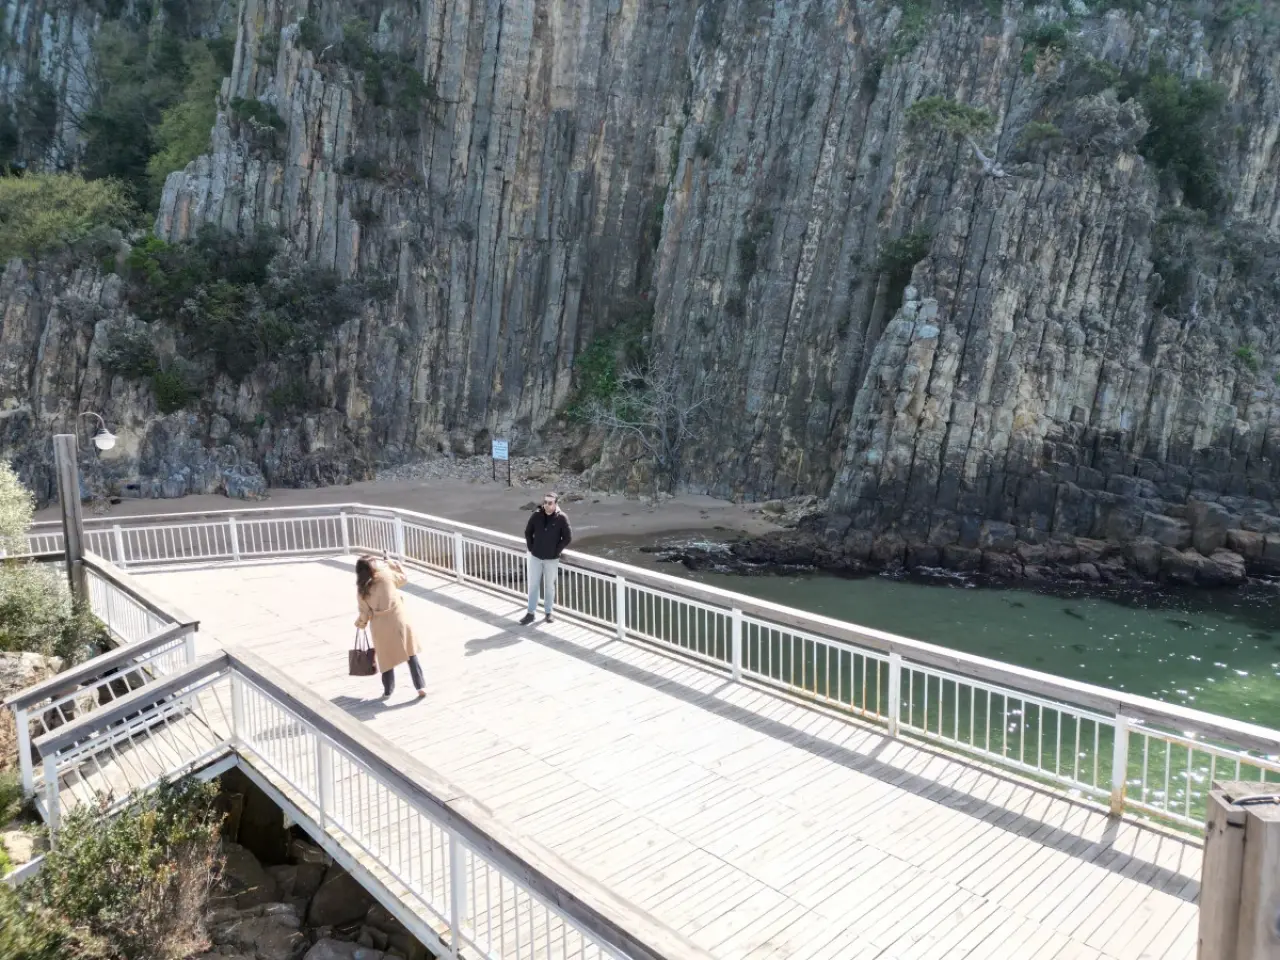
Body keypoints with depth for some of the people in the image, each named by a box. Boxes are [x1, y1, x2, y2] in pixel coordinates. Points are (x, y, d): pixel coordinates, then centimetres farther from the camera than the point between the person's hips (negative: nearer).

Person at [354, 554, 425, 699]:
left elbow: (365, 612, 1)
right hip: (398, 621, -2)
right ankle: (421, 687, 8)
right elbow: (404, 578, 8)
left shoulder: (361, 590, -3)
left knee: (386, 659, 17)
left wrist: (360, 623, 21)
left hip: (380, 627, 2)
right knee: (411, 655, 8)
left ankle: (388, 691, 25)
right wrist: (391, 563, 17)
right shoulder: (386, 576, -10)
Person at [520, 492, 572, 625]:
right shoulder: (537, 515, -5)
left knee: (549, 586, 10)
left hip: (552, 559, -2)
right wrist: (531, 548, 2)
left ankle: (548, 613, 22)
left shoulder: (561, 518, -13)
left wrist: (556, 551, -8)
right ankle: (530, 613, 17)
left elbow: (568, 538, -9)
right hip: (535, 557, 2)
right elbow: (528, 532, 8)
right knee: (533, 585, 8)